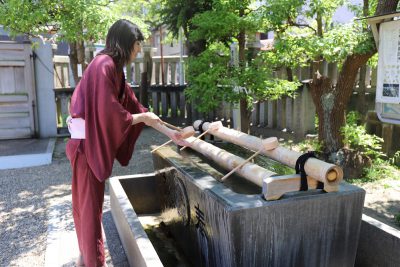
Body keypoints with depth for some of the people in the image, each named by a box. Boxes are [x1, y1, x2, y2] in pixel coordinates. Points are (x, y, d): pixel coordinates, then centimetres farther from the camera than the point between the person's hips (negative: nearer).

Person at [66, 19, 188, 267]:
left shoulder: (113, 67, 13)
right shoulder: (105, 65, -18)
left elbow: (134, 104, 15)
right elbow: (109, 111, -24)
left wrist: (169, 132, 17)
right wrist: (142, 117, -7)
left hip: (94, 144, 10)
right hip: (88, 144, -10)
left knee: (87, 201, 19)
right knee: (91, 203, 1)